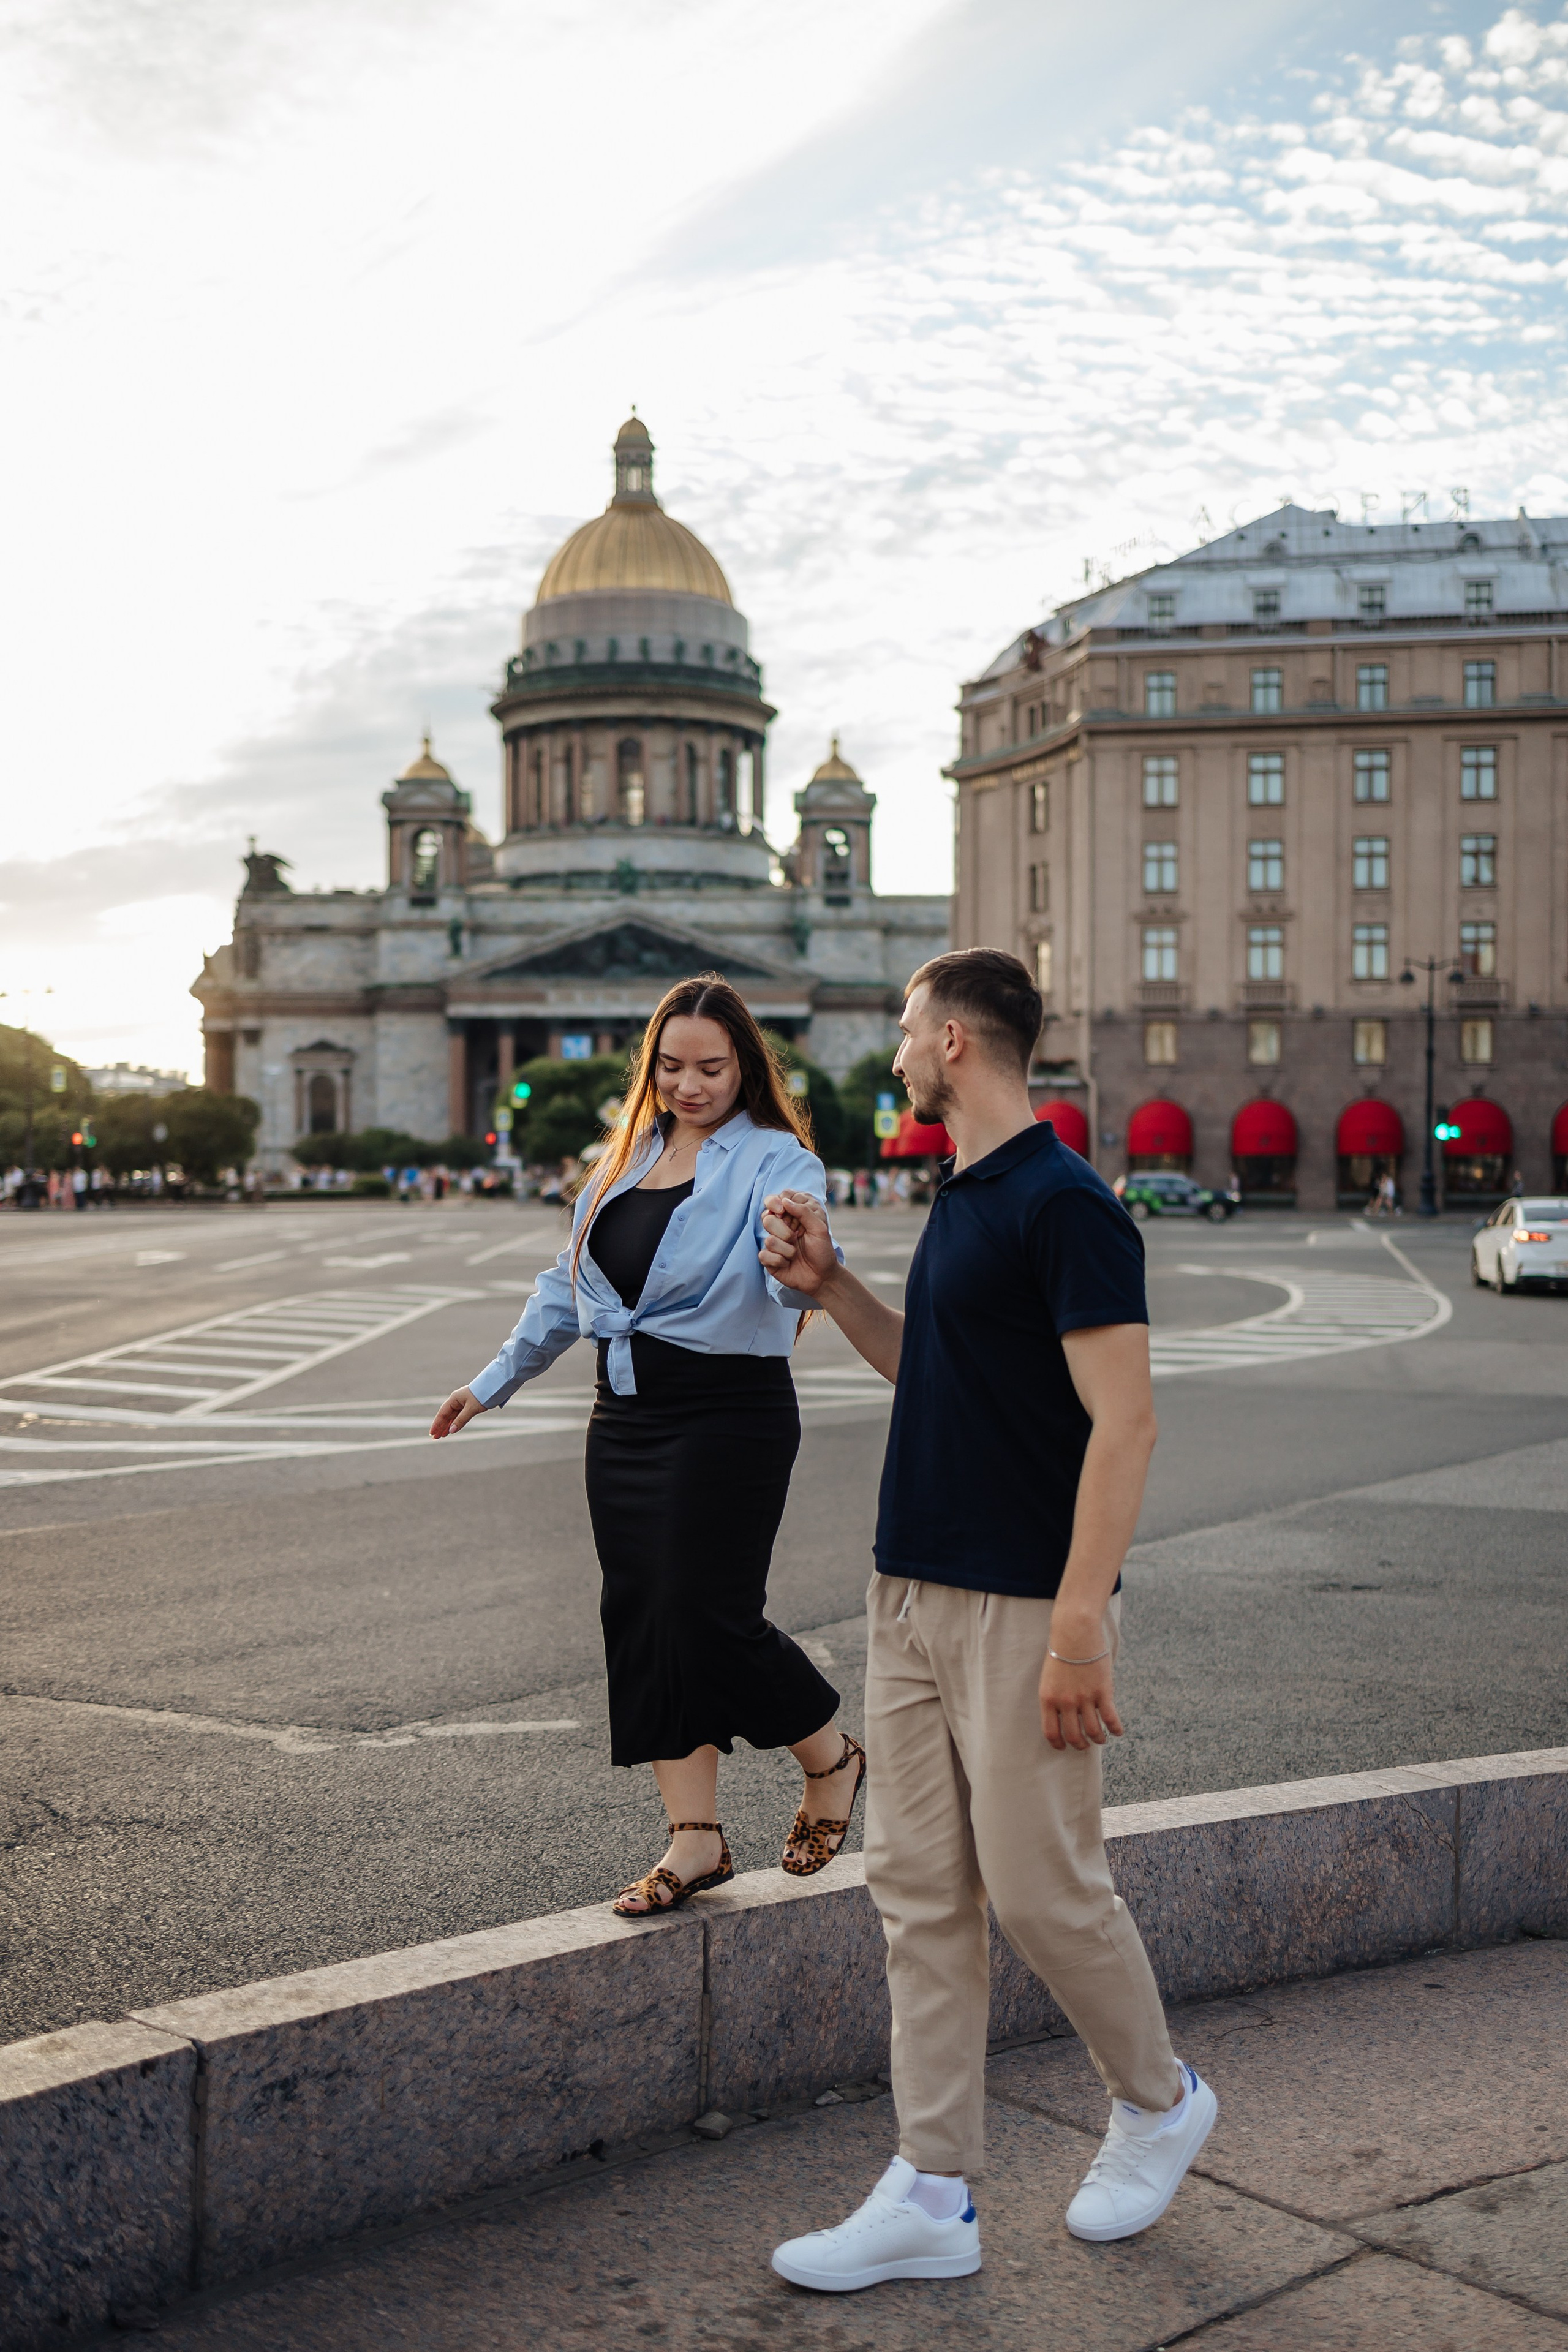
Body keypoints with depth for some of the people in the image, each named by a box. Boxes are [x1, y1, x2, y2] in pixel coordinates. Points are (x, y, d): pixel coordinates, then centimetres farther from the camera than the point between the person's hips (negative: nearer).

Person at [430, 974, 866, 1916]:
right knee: (644, 1619, 6)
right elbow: (569, 1287, 23)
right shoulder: (628, 1159, 13)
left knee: (712, 1618, -9)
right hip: (627, 1416, 7)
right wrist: (496, 1382, 24)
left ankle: (832, 1758, 20)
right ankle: (697, 1840, 16)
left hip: (731, 1415, -7)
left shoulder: (775, 1162, -8)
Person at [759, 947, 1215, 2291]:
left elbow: (1124, 1422, -20)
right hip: (915, 1597, 9)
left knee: (1041, 1885, 2)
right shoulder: (961, 1200, 13)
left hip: (1022, 1609, -9)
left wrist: (1079, 1626, -24)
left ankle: (1160, 2102, 29)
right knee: (919, 1890, 8)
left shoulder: (1066, 1207, -16)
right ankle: (934, 2195, 16)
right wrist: (828, 1286, 11)